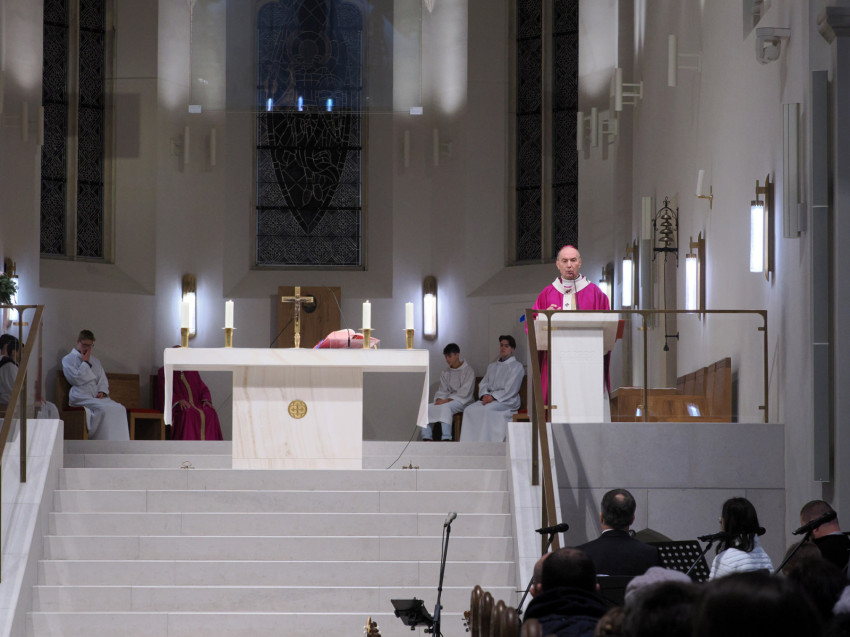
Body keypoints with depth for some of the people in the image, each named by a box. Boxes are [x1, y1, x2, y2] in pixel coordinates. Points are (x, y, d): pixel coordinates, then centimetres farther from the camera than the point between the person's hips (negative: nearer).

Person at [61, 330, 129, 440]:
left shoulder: (95, 361, 28)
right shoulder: (68, 359, 10)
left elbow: (103, 380, 22)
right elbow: (76, 379, -5)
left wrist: (102, 391, 1)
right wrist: (85, 363, 2)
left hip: (97, 397, 6)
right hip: (81, 397, -6)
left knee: (119, 409, -23)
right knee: (104, 409, -34)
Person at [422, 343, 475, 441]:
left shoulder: (468, 370, -2)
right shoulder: (445, 373, 18)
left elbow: (464, 392, -11)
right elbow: (442, 391, 13)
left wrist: (447, 400, -19)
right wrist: (439, 399, -11)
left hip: (462, 401, -6)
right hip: (448, 400, 6)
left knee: (445, 407, -38)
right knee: (426, 407, -18)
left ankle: (446, 440, -43)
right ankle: (427, 438, -22)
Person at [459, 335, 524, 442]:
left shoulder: (516, 367, 5)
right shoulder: (492, 366, 27)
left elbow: (510, 390, -6)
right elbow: (483, 384, 19)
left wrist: (493, 397, -15)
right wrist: (485, 395, -4)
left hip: (508, 401, -6)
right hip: (489, 398, 6)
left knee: (485, 410, -36)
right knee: (469, 410, -23)